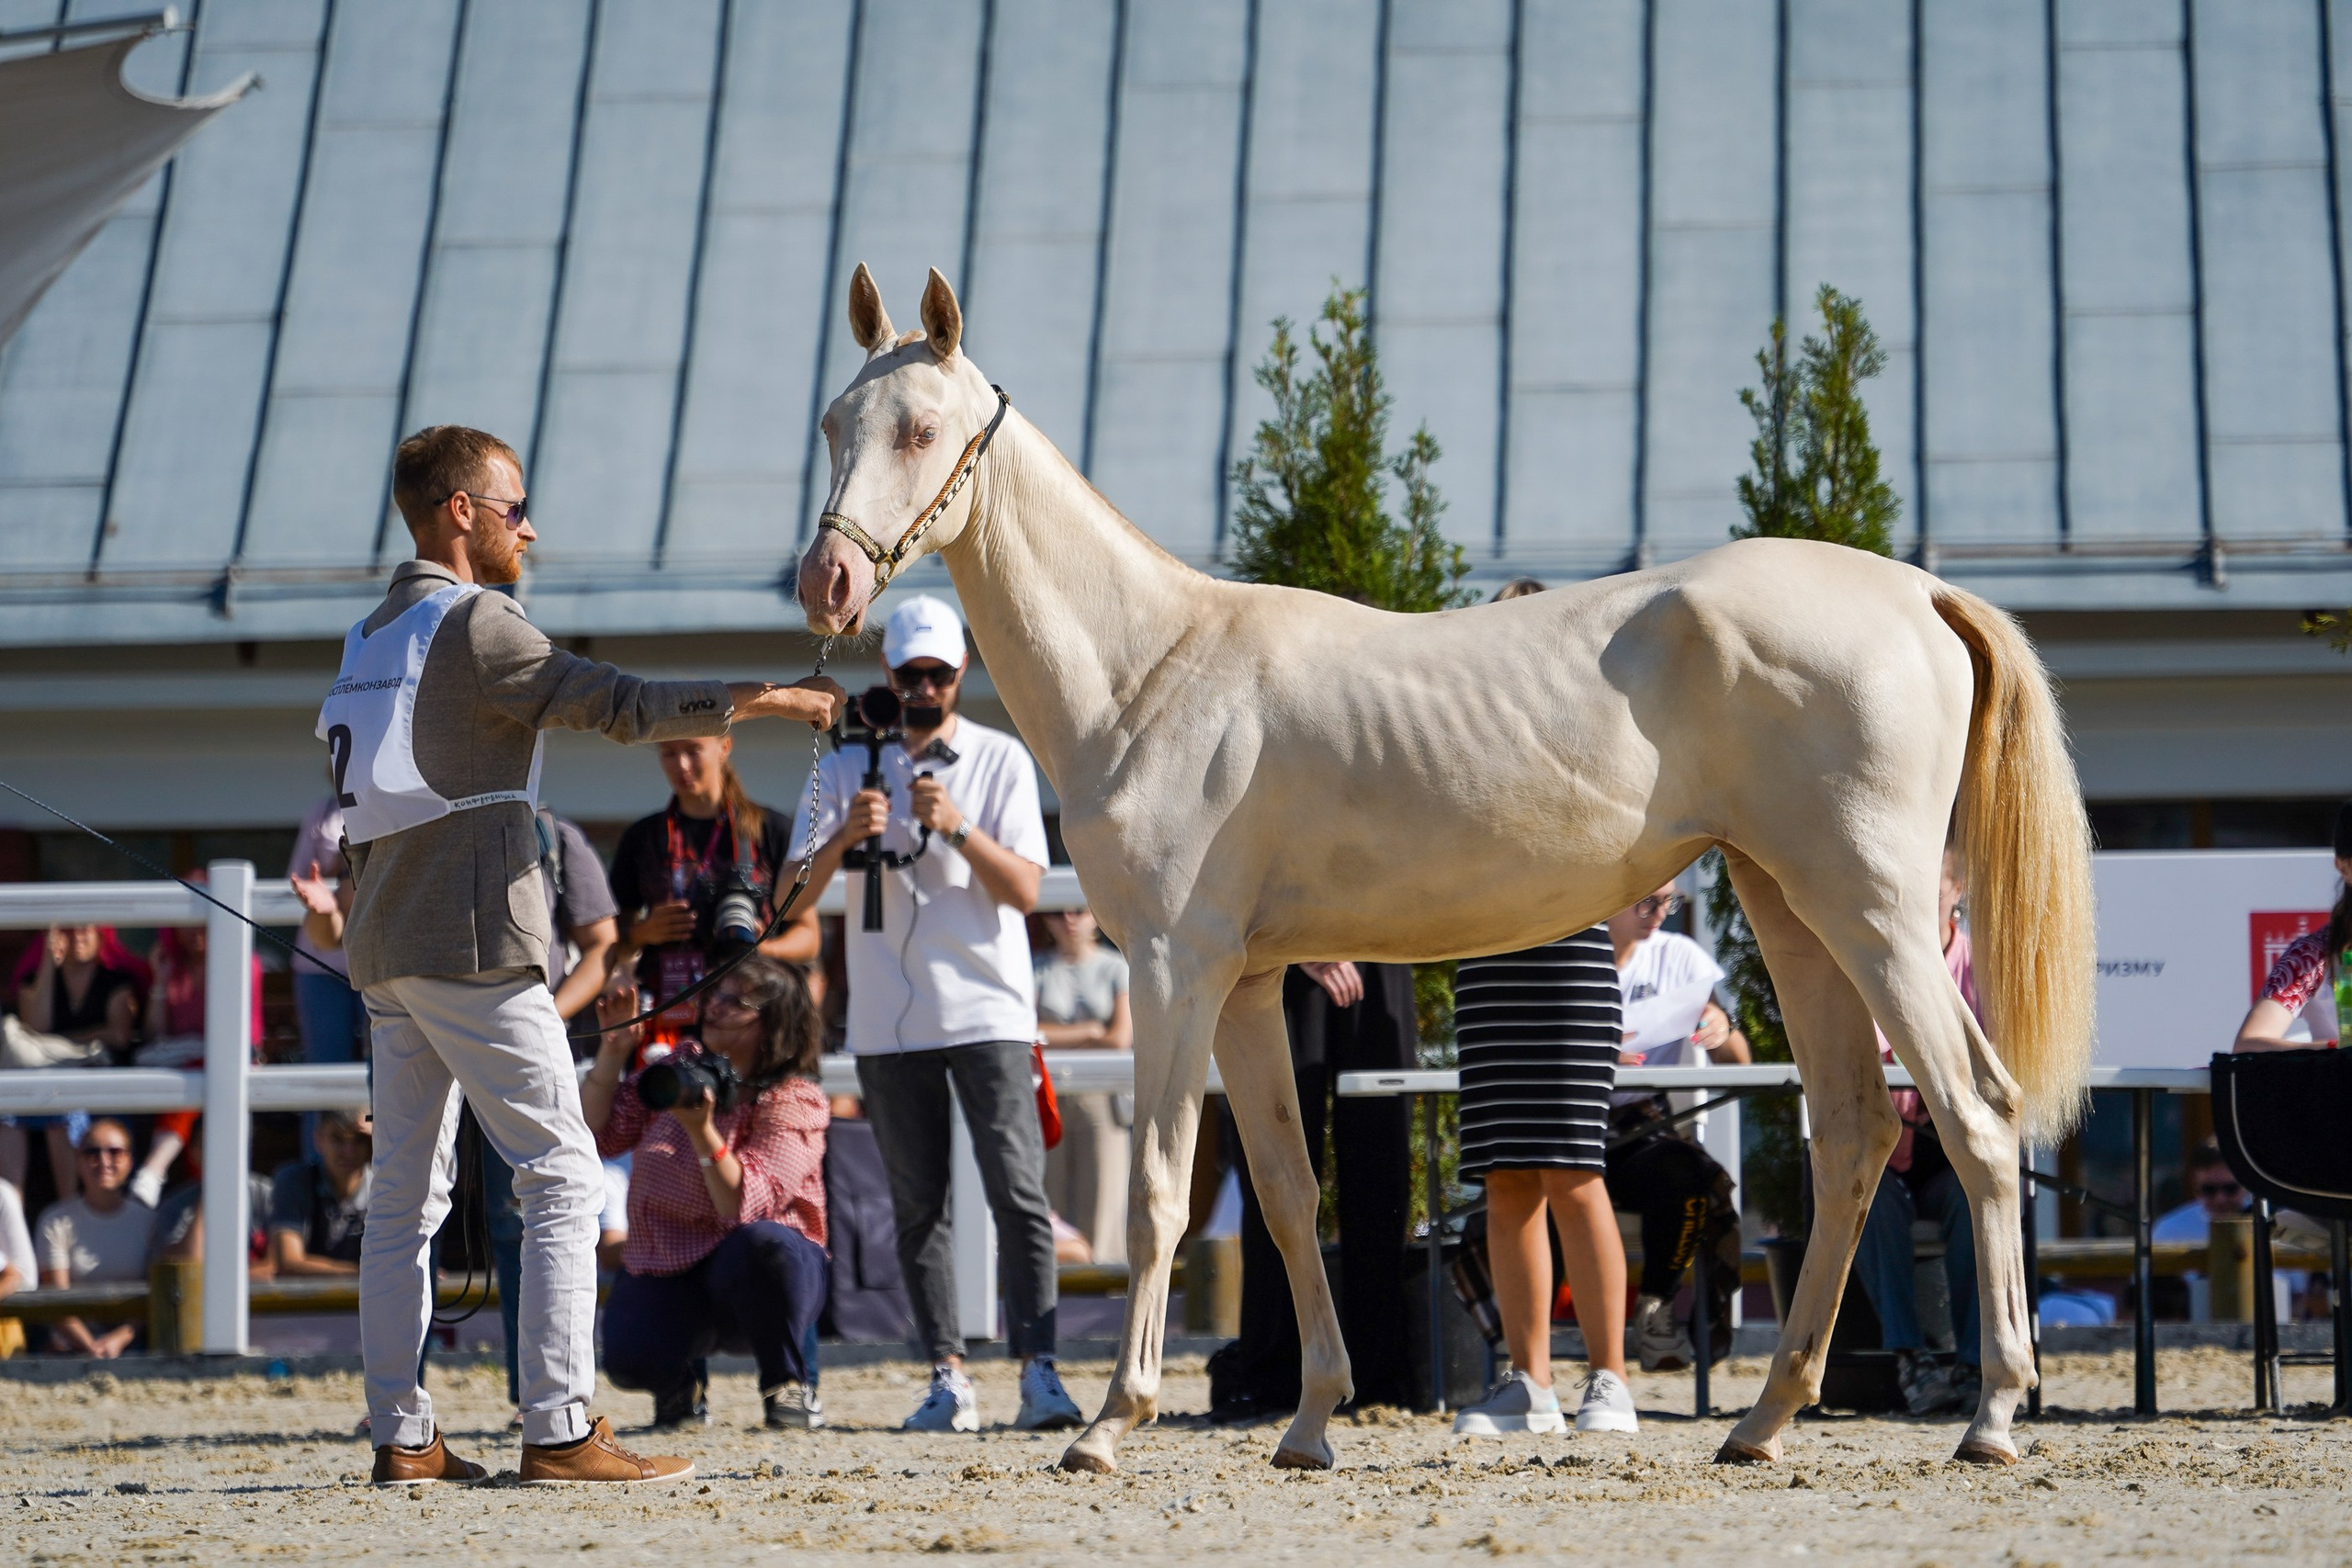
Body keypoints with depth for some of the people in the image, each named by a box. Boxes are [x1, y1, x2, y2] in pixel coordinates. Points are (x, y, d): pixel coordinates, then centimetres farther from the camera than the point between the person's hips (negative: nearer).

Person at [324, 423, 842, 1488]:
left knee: (406, 1192, 9)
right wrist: (767, 700, -10)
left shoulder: (371, 637, 17)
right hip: (471, 943, -9)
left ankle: (400, 1438, 8)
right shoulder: (471, 623, -11)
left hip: (388, 953, 9)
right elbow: (619, 706, -16)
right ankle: (558, 1431, -11)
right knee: (563, 1178, -6)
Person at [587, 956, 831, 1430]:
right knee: (630, 1362, -28)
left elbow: (749, 1207, -25)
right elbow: (597, 1138, 2)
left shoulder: (794, 1099, -12)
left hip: (758, 1271, -3)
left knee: (761, 1241, -40)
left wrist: (702, 1133, -39)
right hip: (665, 1270, 3)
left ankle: (790, 1383, -13)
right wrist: (613, 1051, -8)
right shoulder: (682, 1066, 5)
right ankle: (685, 1377, 13)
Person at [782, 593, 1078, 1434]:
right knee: (918, 1205, 2)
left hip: (988, 1011, -2)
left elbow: (1025, 890, -3)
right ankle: (947, 1377, 4)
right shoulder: (847, 766, 10)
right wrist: (845, 836, -16)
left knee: (1018, 1191, -12)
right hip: (887, 1019, 2)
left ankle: (1037, 1368, -15)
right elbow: (795, 899, 2)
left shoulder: (1000, 759, 6)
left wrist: (957, 829, -18)